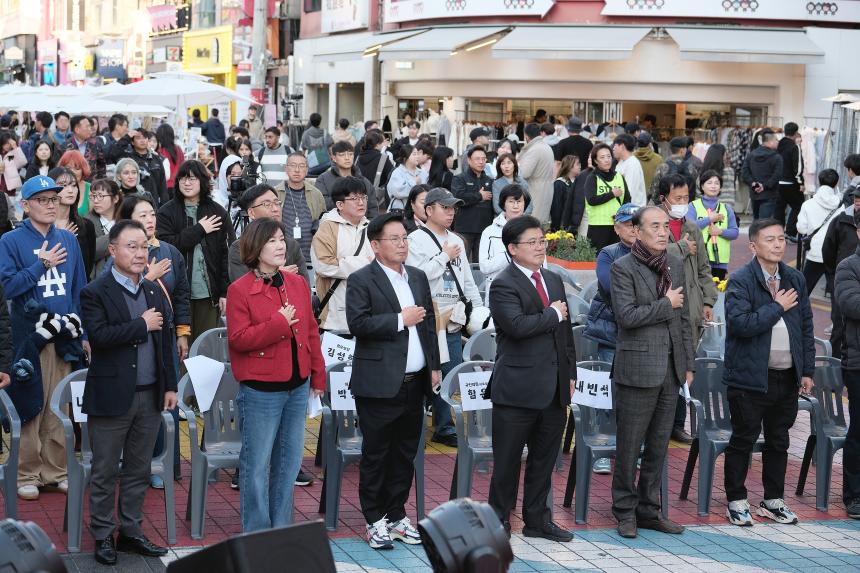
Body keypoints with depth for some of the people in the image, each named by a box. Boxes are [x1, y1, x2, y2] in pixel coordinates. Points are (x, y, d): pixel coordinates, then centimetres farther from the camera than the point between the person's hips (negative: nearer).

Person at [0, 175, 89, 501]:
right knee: (30, 406, -1)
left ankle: (56, 470, 17)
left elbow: (79, 289, 13)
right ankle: (27, 474, 9)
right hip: (29, 336, -4)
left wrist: (84, 334, 11)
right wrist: (42, 264, -13)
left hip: (65, 336, 4)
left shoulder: (68, 240, 11)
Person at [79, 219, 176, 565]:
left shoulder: (155, 292, 11)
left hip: (150, 396, 5)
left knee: (139, 471, 13)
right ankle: (103, 536, 14)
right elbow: (99, 335, -22)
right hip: (112, 397, -5)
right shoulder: (95, 293, -8)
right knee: (105, 472, 4)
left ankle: (131, 532, 24)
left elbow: (166, 341, 14)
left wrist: (170, 386, 10)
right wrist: (142, 325, -15)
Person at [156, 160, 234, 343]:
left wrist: (225, 292, -3)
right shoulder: (167, 212, 3)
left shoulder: (218, 212, 7)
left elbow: (227, 254, 4)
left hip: (208, 293, 1)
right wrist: (199, 230, -9)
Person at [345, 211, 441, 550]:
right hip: (379, 385, -6)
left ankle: (396, 515, 22)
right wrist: (400, 319, -17)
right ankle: (375, 521, 11)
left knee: (406, 454, 12)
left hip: (414, 383, 6)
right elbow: (357, 323, -18)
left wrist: (434, 366, 14)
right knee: (376, 455, 2)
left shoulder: (418, 278, 14)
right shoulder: (361, 280, -6)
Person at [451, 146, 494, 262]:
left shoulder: (489, 181, 18)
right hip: (465, 229, -4)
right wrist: (480, 196, -6)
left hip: (485, 228, 4)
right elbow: (458, 197, -17)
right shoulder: (459, 179, 3)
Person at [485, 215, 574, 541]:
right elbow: (518, 325, -26)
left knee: (545, 457, 14)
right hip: (518, 388, -7)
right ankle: (499, 521, 15)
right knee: (507, 459, 3)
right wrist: (553, 314, -13)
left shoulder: (554, 280, 14)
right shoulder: (503, 285, -10)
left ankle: (537, 520, 26)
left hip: (553, 388, 7)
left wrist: (570, 373, 15)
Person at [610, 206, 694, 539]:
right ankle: (625, 512, 13)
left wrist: (688, 363, 14)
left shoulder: (675, 265, 11)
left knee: (658, 445, 12)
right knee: (629, 446, 1)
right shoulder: (623, 268, -8)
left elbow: (684, 319, 16)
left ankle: (648, 510, 22)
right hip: (637, 368, -6)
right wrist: (666, 304, -11)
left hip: (671, 369, 6)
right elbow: (626, 315, -19)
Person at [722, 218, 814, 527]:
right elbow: (741, 323, -23)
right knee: (743, 440, 3)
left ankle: (773, 500, 25)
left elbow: (806, 326, 14)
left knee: (778, 441, 14)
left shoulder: (795, 279, 9)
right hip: (751, 377, -6)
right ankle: (736, 501, 15)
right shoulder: (740, 281, -10)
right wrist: (778, 307, -16)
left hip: (787, 377, 6)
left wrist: (807, 370, 10)